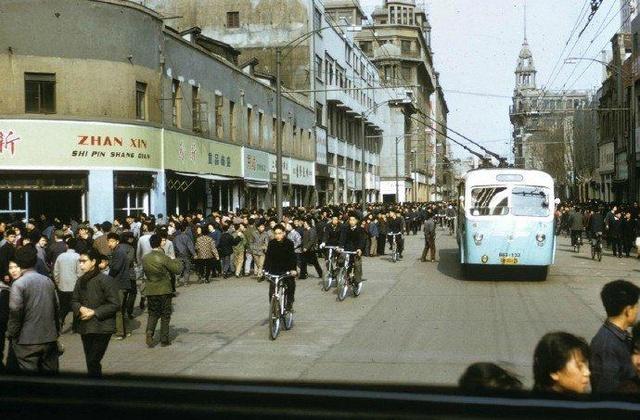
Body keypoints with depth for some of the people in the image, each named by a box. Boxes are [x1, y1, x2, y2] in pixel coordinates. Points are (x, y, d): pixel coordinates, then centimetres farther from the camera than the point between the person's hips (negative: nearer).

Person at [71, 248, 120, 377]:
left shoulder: (106, 280, -12)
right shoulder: (81, 281, 8)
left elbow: (115, 304, -14)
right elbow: (74, 301, 15)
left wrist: (94, 312, -17)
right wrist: (80, 308, -8)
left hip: (102, 327, -7)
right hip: (85, 327, 7)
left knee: (93, 362, -10)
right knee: (91, 362, 12)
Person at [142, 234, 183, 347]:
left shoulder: (145, 259, 0)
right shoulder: (164, 258, -16)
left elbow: (145, 272, 10)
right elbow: (177, 269, -11)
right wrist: (177, 261, 8)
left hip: (150, 291, 4)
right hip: (164, 290, -4)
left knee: (153, 313, 15)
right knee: (165, 315, 8)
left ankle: (149, 333, -8)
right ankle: (164, 340, 11)